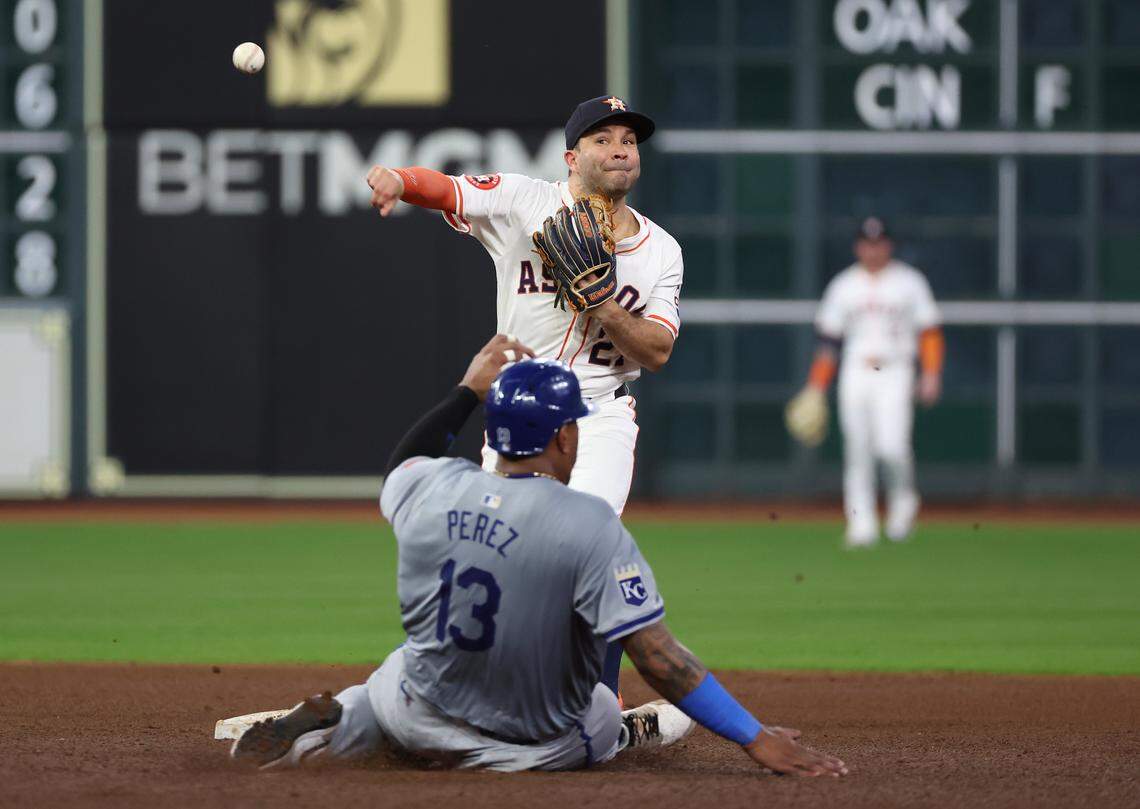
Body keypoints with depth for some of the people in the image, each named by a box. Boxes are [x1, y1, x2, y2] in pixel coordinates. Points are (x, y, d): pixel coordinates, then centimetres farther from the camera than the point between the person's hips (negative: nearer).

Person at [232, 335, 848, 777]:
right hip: (544, 748, -1)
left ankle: (323, 728, 10)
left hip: (426, 727, 1)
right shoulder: (589, 525, -24)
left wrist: (469, 390, 25)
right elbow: (657, 657, -27)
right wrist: (757, 741, -25)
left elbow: (402, 460, 18)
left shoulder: (429, 490, -11)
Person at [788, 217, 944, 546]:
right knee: (857, 451, -2)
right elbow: (829, 338, 13)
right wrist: (816, 388, 7)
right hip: (855, 374, 3)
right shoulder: (843, 285, 13)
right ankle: (861, 526, 0)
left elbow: (930, 331, 4)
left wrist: (931, 375, -8)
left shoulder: (910, 282, 7)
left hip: (895, 374, -3)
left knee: (892, 446, -19)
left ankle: (903, 496, 9)